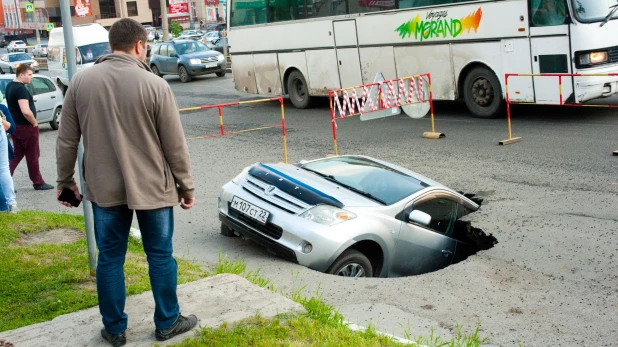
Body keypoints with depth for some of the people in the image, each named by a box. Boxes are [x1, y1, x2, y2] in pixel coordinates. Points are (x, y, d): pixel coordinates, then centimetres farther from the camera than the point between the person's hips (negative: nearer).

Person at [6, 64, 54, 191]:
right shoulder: (21, 88, -21)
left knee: (16, 155, 14)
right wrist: (35, 123, -14)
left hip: (15, 126, 9)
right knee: (32, 156, 5)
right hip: (26, 127, -9)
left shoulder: (10, 86, 10)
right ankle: (38, 183, 16)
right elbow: (26, 111, -30)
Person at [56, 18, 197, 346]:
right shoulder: (154, 85, -11)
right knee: (160, 255, 11)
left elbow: (66, 140, 3)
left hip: (103, 188, 3)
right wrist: (186, 186, 4)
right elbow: (175, 146, -7)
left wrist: (65, 180, 16)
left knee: (110, 257, 13)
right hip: (151, 187, -2)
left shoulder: (81, 81, -2)